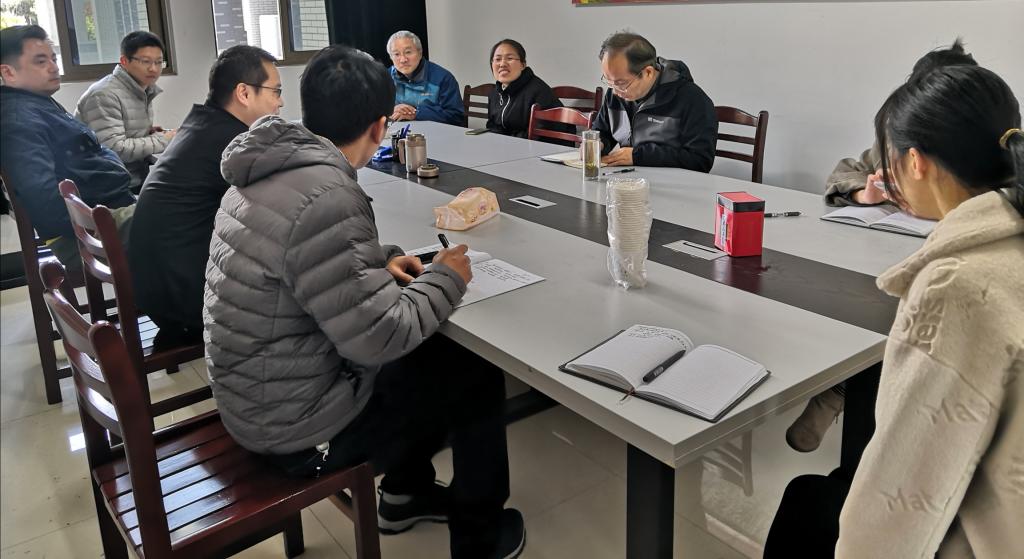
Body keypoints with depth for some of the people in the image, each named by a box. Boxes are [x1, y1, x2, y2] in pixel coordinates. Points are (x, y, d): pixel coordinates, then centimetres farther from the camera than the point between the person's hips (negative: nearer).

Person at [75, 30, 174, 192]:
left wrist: (149, 133, 2)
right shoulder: (104, 95, -16)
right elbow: (114, 149, -24)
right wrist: (163, 140, -17)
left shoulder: (145, 90, 11)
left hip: (138, 178, 8)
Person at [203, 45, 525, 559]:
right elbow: (377, 338, -27)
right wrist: (445, 281, -11)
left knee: (433, 352, 23)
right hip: (295, 421, -9)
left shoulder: (270, 170, 0)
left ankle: (405, 493, 39)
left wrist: (379, 262, 6)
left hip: (257, 391, 9)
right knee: (478, 375, 6)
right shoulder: (326, 197, -29)